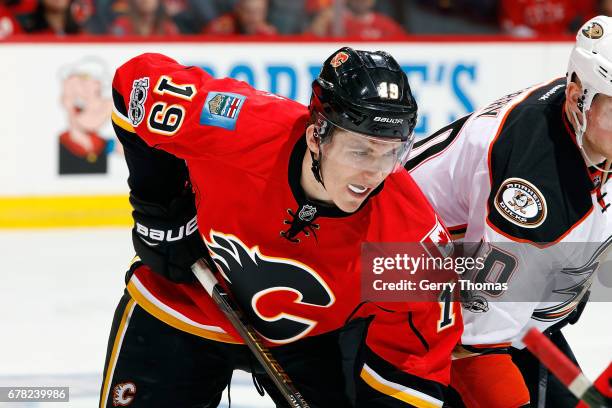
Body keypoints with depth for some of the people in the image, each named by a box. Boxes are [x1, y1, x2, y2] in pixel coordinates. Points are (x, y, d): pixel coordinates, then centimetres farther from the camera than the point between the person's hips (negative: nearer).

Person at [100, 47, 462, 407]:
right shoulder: (240, 128, -35)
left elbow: (420, 347, -20)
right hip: (183, 310, 0)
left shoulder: (410, 231, -31)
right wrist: (159, 205, -14)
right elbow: (140, 80, -17)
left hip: (308, 338, 1)